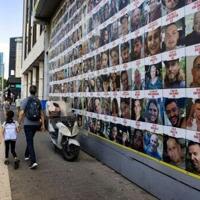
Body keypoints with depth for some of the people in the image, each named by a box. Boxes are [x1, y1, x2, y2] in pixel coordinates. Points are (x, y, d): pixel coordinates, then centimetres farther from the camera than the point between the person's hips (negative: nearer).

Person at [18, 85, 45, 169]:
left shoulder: (25, 100, -9)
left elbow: (21, 113, -12)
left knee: (30, 142, -5)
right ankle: (27, 155, 38)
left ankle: (33, 161, -13)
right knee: (30, 140, 24)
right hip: (36, 124, 4)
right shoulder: (38, 101, 4)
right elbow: (41, 114, 6)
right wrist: (43, 124, 12)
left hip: (28, 124, -4)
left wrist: (19, 123, -2)